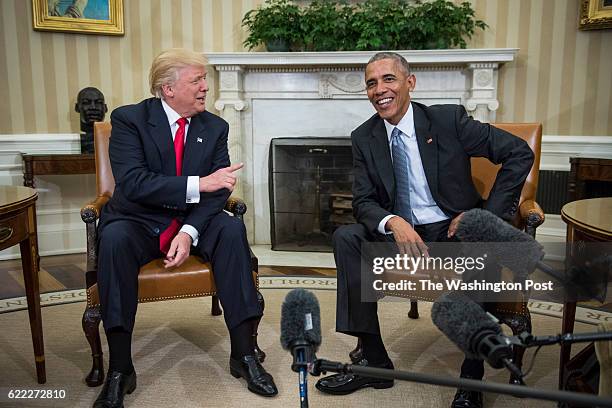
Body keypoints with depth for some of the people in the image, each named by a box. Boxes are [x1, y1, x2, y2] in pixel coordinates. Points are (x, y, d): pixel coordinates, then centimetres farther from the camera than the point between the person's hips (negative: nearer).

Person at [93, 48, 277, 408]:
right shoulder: (129, 119, -7)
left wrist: (189, 233, -22)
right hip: (140, 221, -2)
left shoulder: (215, 128, 3)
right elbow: (132, 183, -21)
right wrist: (199, 183, -30)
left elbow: (219, 191, -5)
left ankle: (244, 354, -21)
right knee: (114, 237, -34)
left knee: (232, 228, -27)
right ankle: (120, 369, -24)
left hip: (193, 221, 2)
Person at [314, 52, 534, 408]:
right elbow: (363, 202, -1)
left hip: (454, 231, -3)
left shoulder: (448, 119, -6)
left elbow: (520, 153, -5)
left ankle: (472, 379, -19)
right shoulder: (364, 138, 3)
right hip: (402, 235, 3)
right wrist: (393, 222, -24)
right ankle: (374, 361, -14)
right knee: (346, 238, -20)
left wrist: (487, 214, -13)